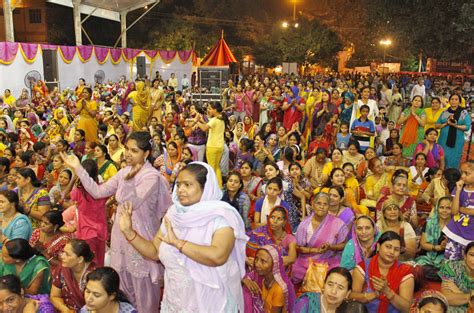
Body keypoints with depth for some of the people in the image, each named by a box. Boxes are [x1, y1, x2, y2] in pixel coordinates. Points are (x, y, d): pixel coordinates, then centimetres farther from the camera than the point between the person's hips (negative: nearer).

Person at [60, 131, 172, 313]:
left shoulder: (152, 176, -16)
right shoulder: (125, 172, 5)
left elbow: (132, 204, -23)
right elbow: (98, 192, 1)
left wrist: (129, 180, -35)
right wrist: (78, 168, -4)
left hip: (140, 236, -7)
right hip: (122, 233, 7)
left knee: (142, 287, 7)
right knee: (124, 286, 20)